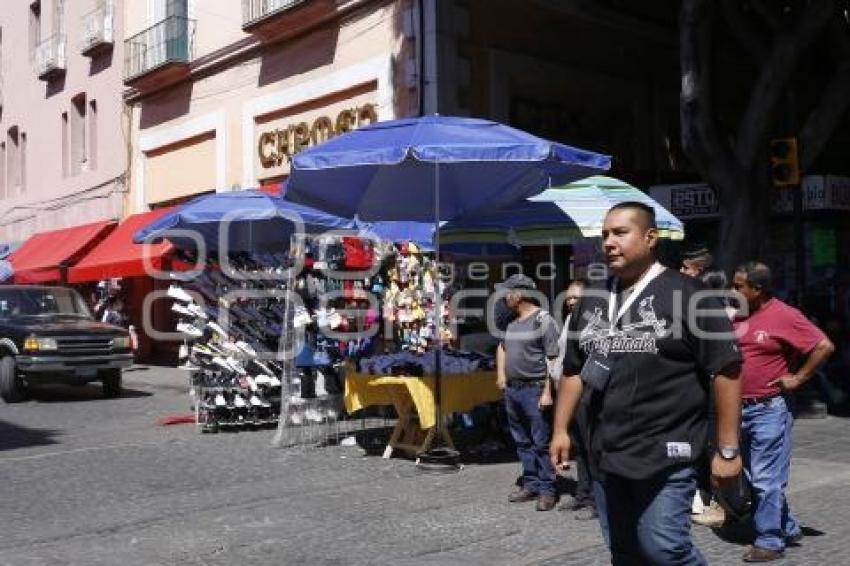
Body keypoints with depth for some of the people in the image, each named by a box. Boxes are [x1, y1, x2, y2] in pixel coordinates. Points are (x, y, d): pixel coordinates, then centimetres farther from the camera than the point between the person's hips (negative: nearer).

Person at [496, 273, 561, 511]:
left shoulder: (543, 320, -11)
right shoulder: (511, 321, 12)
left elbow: (553, 359, -15)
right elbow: (502, 347, 30)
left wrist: (547, 392, -19)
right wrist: (501, 374, 17)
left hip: (535, 389, -8)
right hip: (512, 389, 8)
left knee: (541, 443, -3)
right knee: (522, 442, 13)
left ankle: (547, 490, 5)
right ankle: (531, 485, 23)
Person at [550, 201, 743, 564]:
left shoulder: (685, 295, -9)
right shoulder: (591, 300, 10)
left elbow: (727, 370, -10)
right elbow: (574, 369, 18)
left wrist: (728, 450, -11)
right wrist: (561, 430, 13)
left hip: (666, 454, -6)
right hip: (606, 453, 6)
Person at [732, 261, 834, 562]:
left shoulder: (784, 316, -13)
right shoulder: (738, 314, 7)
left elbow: (824, 346, -15)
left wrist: (798, 378, -13)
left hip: (769, 410, -8)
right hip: (740, 409, 8)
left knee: (766, 480, -2)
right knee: (753, 477, 16)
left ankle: (770, 541, 10)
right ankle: (788, 528, 31)